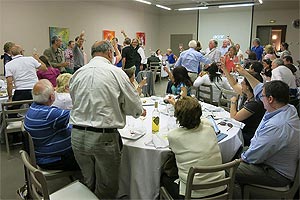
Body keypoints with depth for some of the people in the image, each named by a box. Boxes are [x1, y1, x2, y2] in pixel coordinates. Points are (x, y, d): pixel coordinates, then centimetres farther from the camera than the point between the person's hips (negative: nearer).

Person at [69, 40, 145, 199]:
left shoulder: (77, 74, 6)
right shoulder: (116, 73, -7)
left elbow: (75, 102, 14)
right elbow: (133, 105, -1)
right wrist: (140, 112, 23)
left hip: (78, 136, 5)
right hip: (104, 137, -5)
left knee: (88, 183, 22)